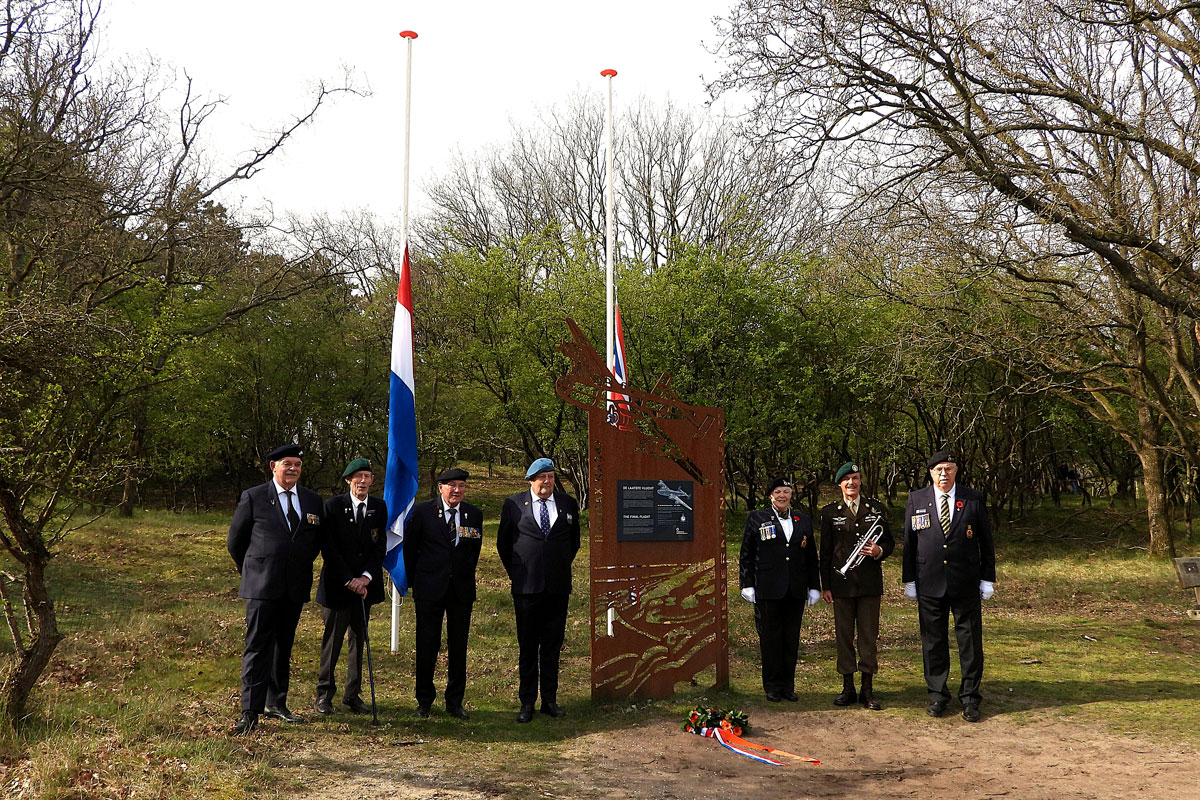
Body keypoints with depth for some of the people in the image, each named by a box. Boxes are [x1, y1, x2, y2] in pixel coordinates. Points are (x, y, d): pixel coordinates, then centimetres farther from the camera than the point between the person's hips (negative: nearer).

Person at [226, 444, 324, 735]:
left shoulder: (312, 500, 8)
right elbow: (235, 542, 5)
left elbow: (317, 540, 19)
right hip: (262, 588, -4)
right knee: (258, 647, -6)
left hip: (295, 589, 4)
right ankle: (250, 711, -5)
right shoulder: (253, 498, -2)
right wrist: (252, 572, 11)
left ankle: (276, 703, 22)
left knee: (284, 647, 12)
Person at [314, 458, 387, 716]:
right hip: (337, 585, -3)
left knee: (359, 639, 8)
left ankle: (353, 694, 18)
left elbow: (380, 547, 3)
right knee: (332, 640, 2)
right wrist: (349, 581, -14)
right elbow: (328, 549, -9)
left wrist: (366, 577, -12)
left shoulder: (379, 508, 5)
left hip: (365, 585, 3)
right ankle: (324, 694, 14)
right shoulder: (333, 506, -5)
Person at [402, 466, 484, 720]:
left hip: (462, 590, 2)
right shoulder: (422, 511, -4)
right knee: (427, 645, 3)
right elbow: (409, 548, 4)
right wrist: (415, 582, 7)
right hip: (430, 589, -2)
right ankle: (424, 701, 17)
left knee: (458, 647, 7)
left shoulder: (474, 514, 4)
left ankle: (455, 702, 18)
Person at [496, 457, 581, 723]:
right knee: (528, 646, 3)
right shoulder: (514, 504, 1)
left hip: (558, 586, 2)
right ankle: (527, 703, 10)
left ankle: (550, 700, 16)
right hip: (526, 586, -2)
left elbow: (574, 541, 19)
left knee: (553, 645, 7)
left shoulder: (568, 504, 7)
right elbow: (503, 542, 10)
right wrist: (515, 572, 9)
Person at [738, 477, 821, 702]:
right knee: (770, 638, 2)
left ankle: (788, 686, 16)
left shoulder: (803, 521, 13)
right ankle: (772, 686, 11)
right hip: (768, 591, -3)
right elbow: (746, 555, 3)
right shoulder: (756, 519, 4)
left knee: (792, 639, 7)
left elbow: (812, 557, 16)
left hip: (796, 591, 3)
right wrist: (747, 585, -2)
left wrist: (814, 586, 12)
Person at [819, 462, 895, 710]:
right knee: (843, 634, 4)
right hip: (842, 582, 0)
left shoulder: (876, 508, 8)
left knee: (869, 635, 3)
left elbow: (890, 541, 13)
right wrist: (826, 585, 2)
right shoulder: (830, 512, 5)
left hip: (870, 581, 1)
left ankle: (867, 689, 10)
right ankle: (848, 687, 12)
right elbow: (825, 551, 6)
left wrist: (879, 551, -11)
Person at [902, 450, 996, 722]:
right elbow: (909, 542, 7)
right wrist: (909, 580, 5)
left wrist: (988, 578, 3)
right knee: (933, 641, 7)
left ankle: (970, 698, 15)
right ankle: (937, 695, 20)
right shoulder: (916, 500, 3)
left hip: (966, 584, -1)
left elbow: (986, 542, 6)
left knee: (970, 642, 3)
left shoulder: (974, 499, 2)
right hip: (929, 584, 1)